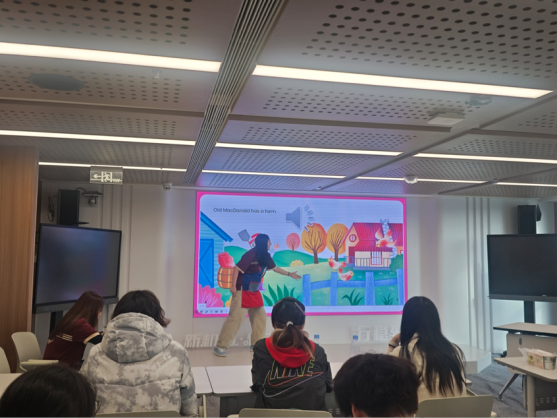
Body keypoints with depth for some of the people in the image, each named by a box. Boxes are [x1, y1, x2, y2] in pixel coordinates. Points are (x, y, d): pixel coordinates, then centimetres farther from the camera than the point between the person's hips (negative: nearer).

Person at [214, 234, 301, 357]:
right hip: (242, 291, -9)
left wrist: (289, 274, 29)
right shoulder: (251, 254, -18)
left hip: (254, 292, 9)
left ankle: (256, 344, 21)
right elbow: (237, 268, -19)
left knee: (260, 317, 10)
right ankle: (220, 346, -4)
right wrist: (233, 286, -23)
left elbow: (275, 268, 24)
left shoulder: (265, 257, 7)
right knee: (236, 318, -11)